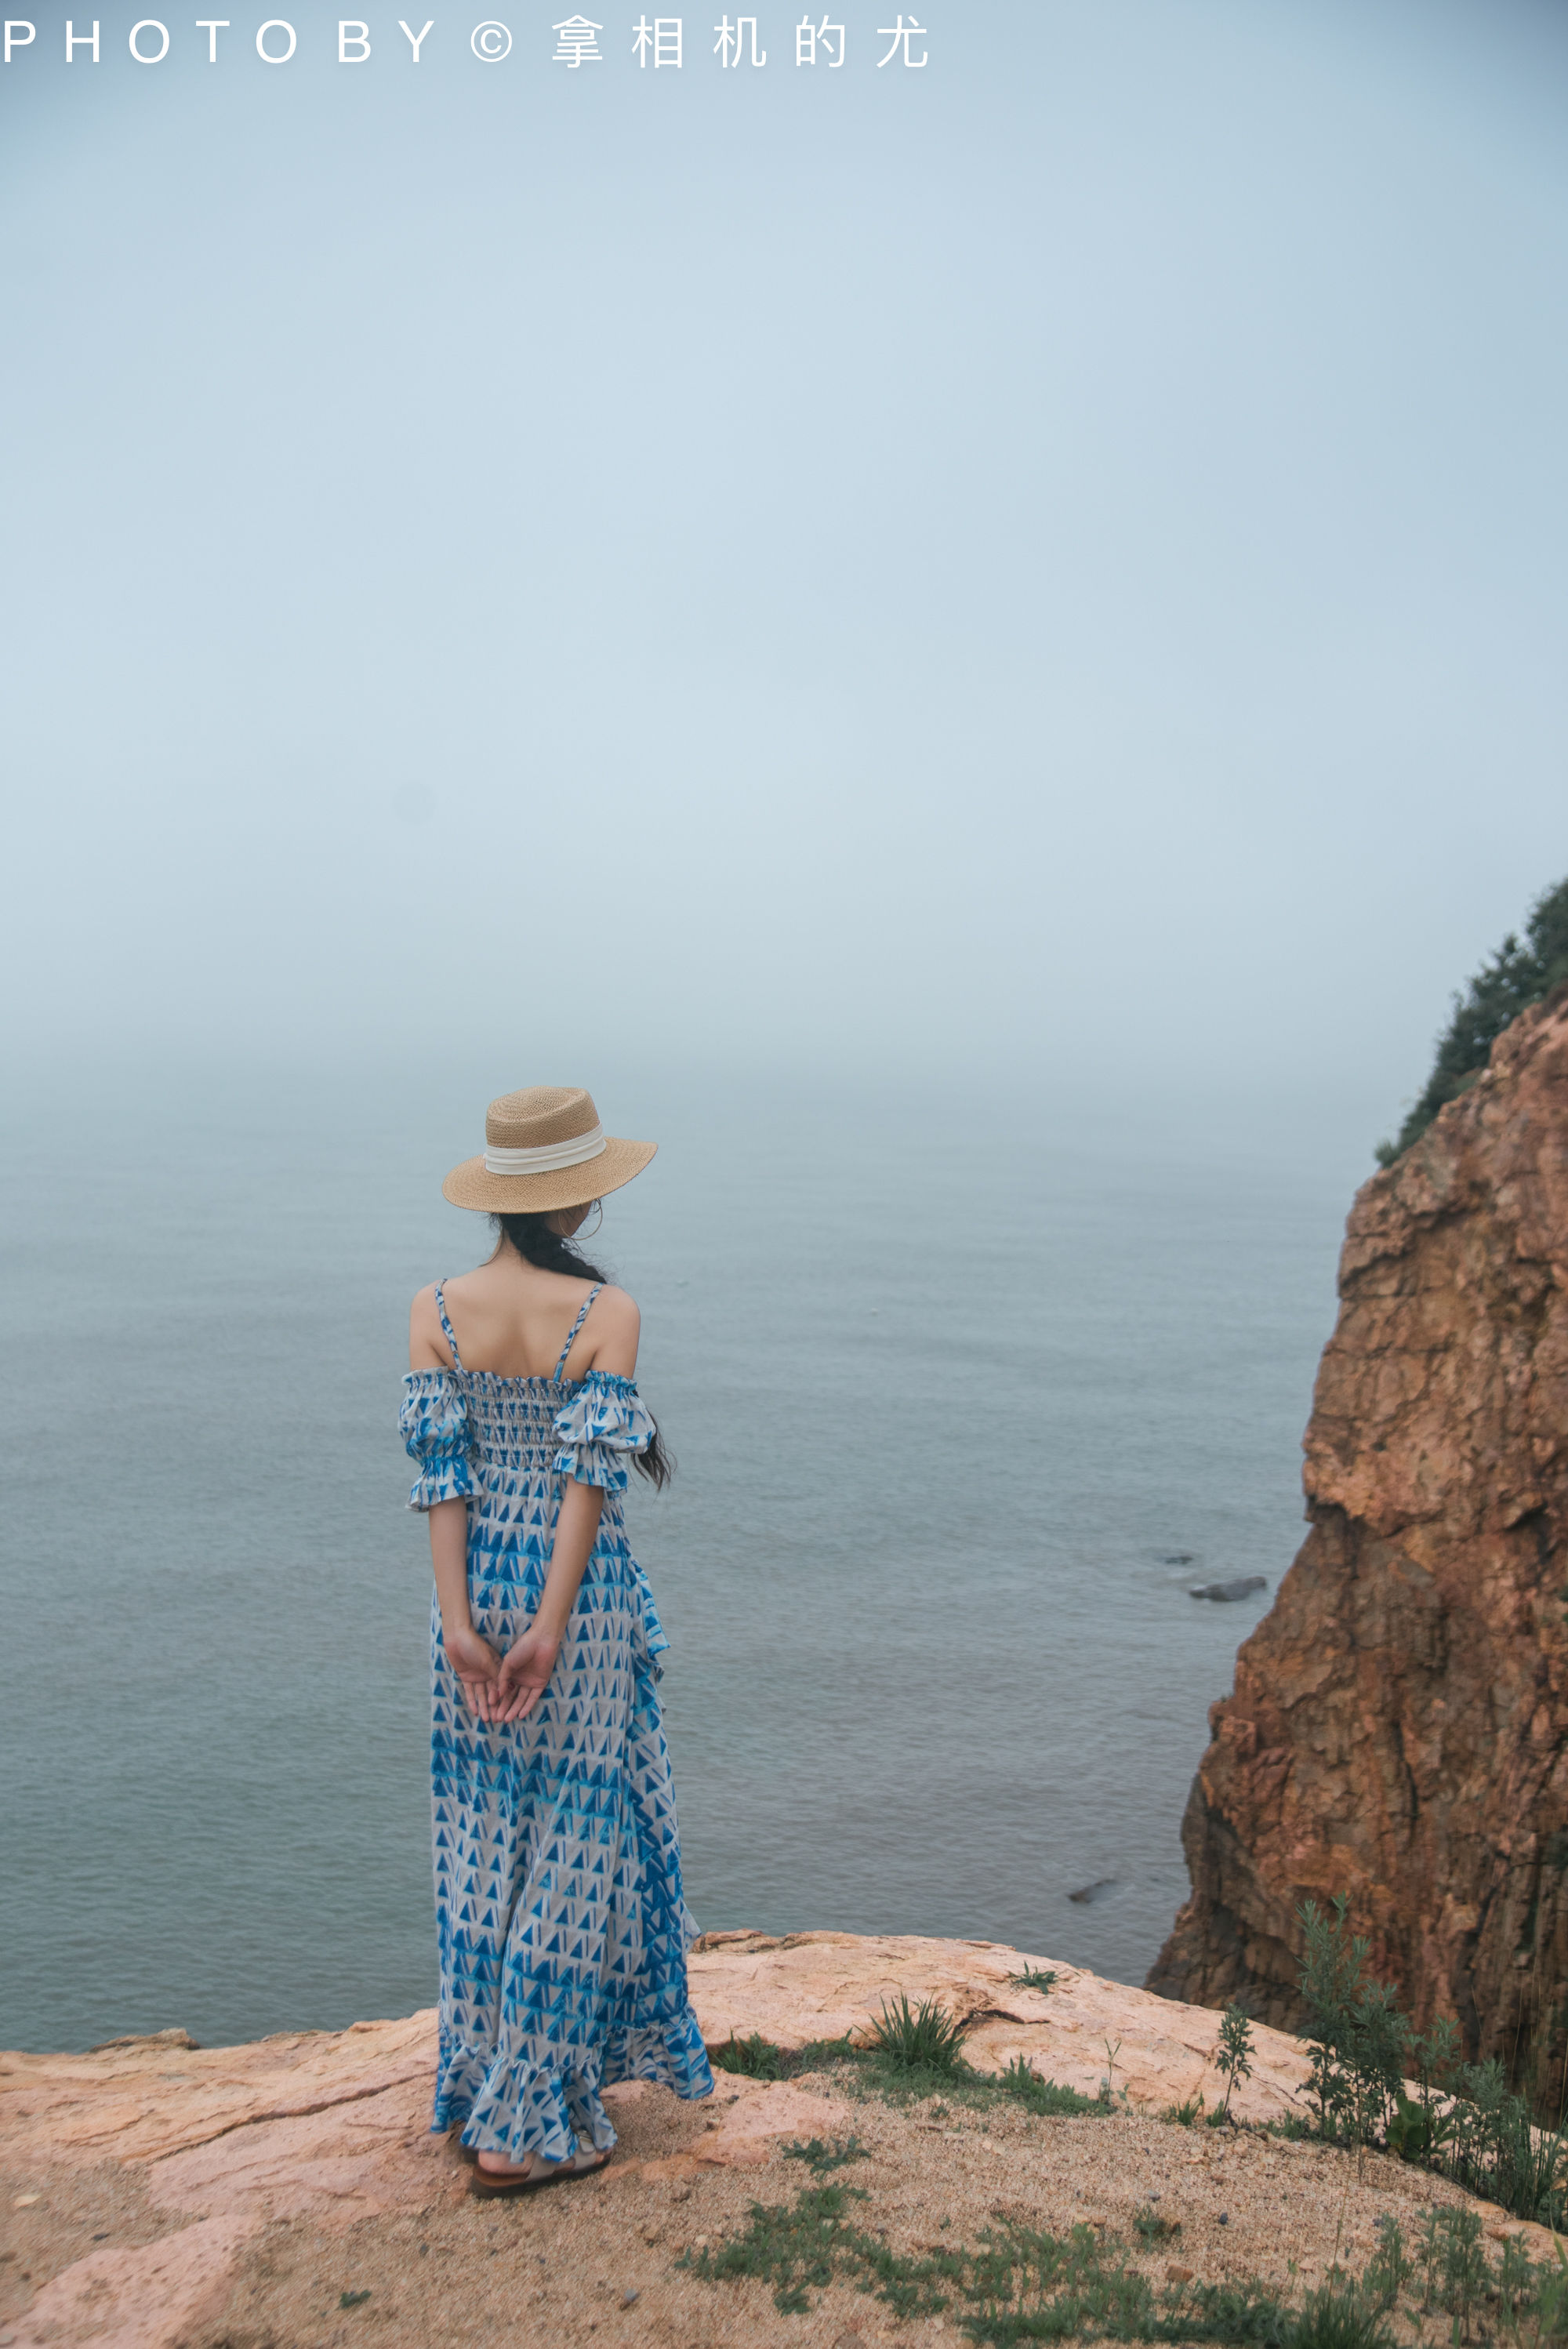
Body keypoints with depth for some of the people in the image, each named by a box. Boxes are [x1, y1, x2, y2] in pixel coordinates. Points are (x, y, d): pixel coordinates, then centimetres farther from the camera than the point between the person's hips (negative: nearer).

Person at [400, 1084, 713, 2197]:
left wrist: (461, 1622, -7)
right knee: (572, 1840, 8)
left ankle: (479, 2080, 31)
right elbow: (590, 1471, -17)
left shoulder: (435, 1310, -2)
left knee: (484, 1832, 18)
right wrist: (551, 1627, -17)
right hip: (581, 1588, -4)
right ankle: (524, 2125, 15)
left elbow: (443, 1469, -6)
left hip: (478, 1581, 4)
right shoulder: (607, 1312, -12)